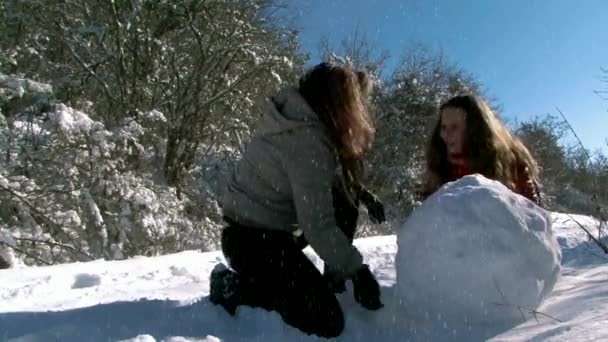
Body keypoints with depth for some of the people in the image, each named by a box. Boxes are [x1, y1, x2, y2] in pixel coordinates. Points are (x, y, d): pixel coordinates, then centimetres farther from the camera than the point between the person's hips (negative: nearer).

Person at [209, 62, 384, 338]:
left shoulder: (290, 115, 2)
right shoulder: (308, 139, -26)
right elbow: (317, 224, -27)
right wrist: (357, 270, -18)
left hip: (244, 230, 10)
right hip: (259, 240, -10)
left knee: (307, 291, 26)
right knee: (327, 323, -7)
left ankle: (236, 280, 13)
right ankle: (236, 288, -4)